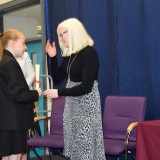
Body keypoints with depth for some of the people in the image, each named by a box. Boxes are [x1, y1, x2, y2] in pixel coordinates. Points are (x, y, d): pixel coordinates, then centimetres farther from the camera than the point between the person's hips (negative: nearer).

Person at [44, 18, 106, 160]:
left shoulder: (89, 52, -15)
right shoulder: (68, 54, 8)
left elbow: (86, 87, -21)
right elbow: (57, 78, 14)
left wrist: (59, 93, -21)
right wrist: (53, 57, 3)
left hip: (86, 103, -7)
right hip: (72, 102, 7)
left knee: (86, 141, -3)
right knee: (74, 141, 9)